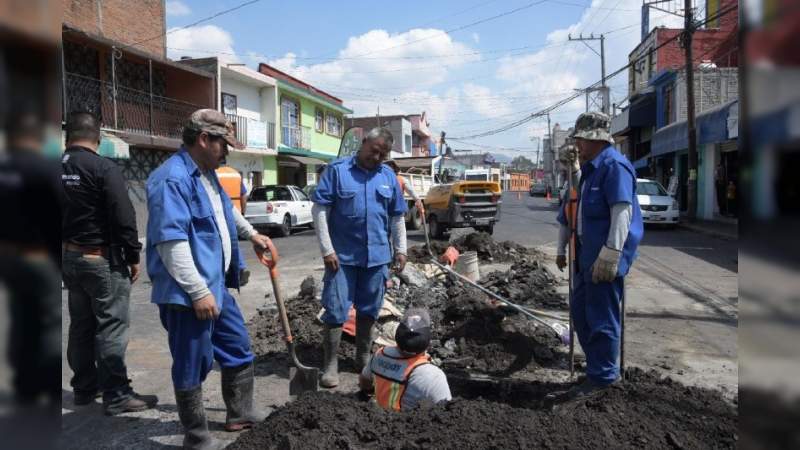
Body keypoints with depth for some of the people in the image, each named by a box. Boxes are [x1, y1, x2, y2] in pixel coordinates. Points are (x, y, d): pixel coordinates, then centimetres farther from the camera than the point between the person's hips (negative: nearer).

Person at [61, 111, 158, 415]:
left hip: (69, 256, 7)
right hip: (102, 259, -7)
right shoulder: (104, 168, -16)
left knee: (81, 324, 16)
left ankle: (84, 387, 27)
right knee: (111, 326, -3)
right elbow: (123, 218, -19)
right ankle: (116, 395, 2)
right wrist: (133, 257, -10)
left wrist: (67, 246, 19)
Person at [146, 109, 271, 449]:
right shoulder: (173, 179, -20)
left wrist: (251, 234, 43)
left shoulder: (207, 174, 12)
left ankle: (240, 414, 38)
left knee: (238, 349, 20)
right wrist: (198, 292, -26)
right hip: (188, 294, -10)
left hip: (218, 286, 10)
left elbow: (226, 210, 33)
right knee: (193, 366, 4)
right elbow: (171, 242, -27)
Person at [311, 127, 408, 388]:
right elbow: (319, 210, -9)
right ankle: (330, 364, 11)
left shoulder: (389, 176, 8)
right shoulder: (337, 170, -6)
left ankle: (364, 358, 31)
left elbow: (397, 217, 14)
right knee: (336, 311, -1)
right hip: (342, 256, -4)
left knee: (368, 311, 15)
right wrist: (327, 249, -13)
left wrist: (400, 249, 9)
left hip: (377, 257, 4)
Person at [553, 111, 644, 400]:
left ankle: (602, 377, 8)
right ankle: (598, 367, 29)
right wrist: (562, 249, 26)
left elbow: (622, 212, -23)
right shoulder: (588, 169, 18)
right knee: (580, 313, 16)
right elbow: (570, 213, 23)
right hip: (587, 253, 10)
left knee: (601, 318, -3)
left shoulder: (614, 165, -13)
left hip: (604, 257, -10)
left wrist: (610, 255, -28)